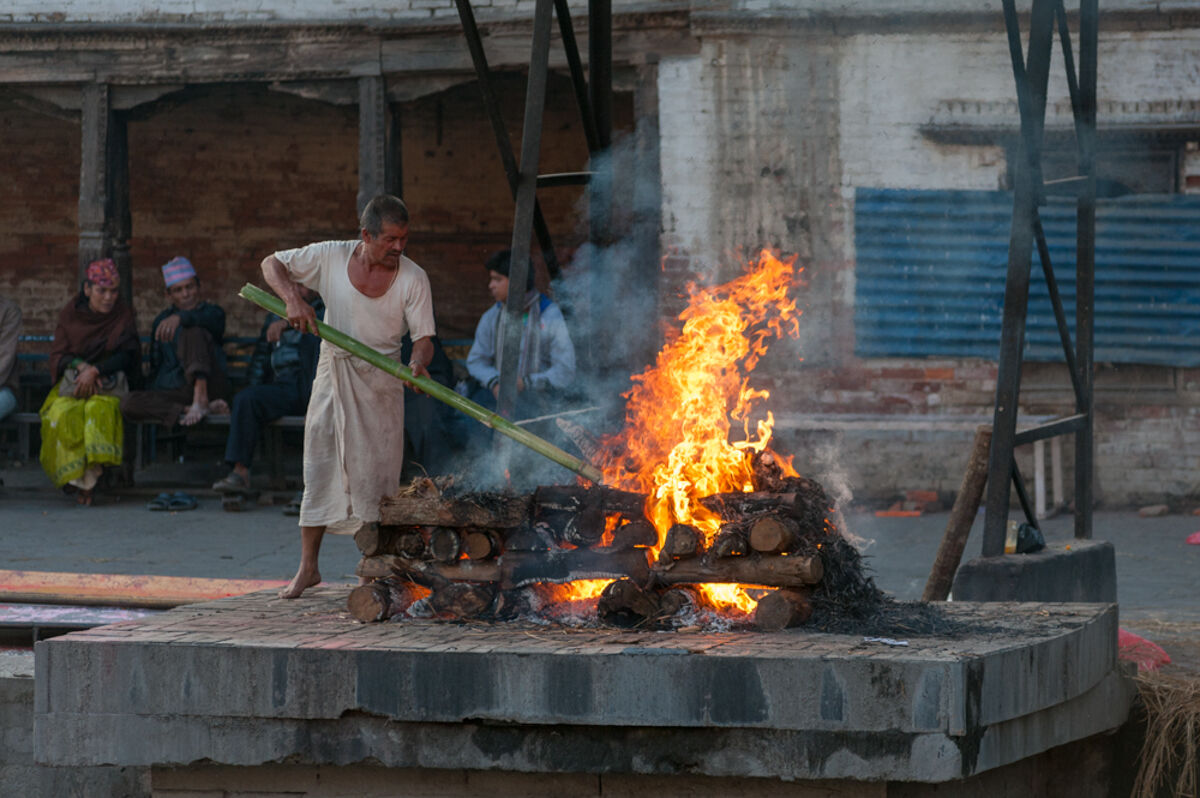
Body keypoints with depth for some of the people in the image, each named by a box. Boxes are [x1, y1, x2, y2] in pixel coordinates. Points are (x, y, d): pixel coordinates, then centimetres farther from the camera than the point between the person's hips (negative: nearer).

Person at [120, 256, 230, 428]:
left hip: (208, 385, -3)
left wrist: (180, 318, -37)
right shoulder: (162, 321, 23)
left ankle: (201, 398, -45)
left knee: (193, 331, -27)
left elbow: (207, 319, -16)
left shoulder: (213, 312, 11)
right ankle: (185, 412, -40)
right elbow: (155, 364, 26)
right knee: (128, 403, -25)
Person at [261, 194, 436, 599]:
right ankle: (307, 567, 12)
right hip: (333, 372, 2)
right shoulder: (331, 257, -7)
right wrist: (293, 298, -18)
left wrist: (418, 363, -33)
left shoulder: (413, 278, -9)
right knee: (319, 467, 4)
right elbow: (272, 263, 1)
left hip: (380, 381, -2)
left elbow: (423, 337, -10)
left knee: (375, 474, -4)